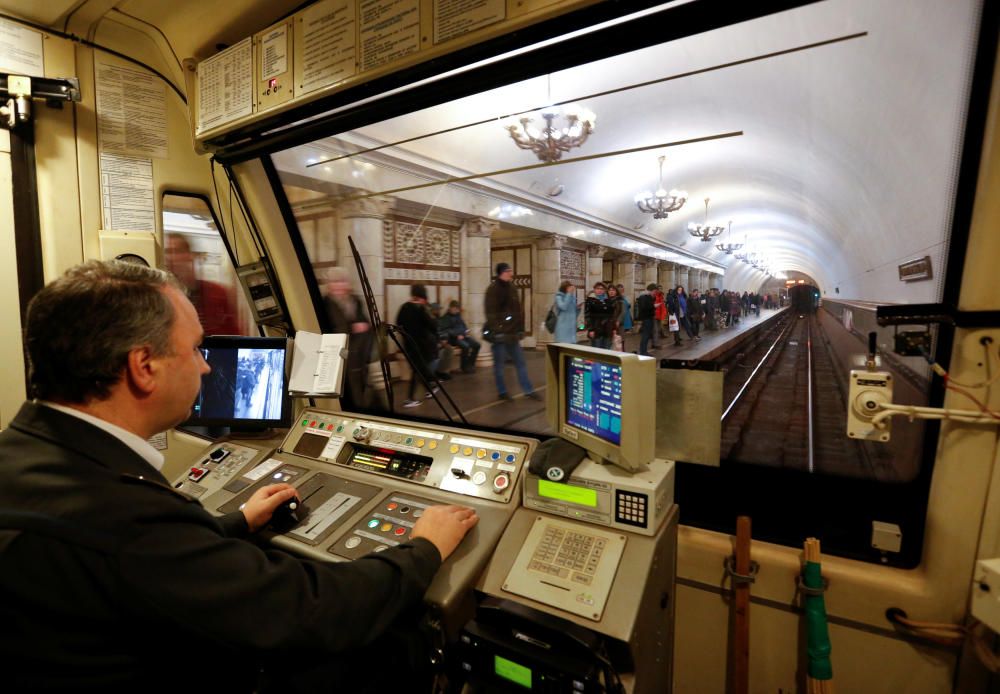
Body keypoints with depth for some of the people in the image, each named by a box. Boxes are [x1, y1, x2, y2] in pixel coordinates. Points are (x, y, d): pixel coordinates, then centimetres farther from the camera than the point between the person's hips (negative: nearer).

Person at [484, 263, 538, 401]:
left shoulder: (512, 287, 11)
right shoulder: (493, 289, -12)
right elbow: (491, 313, -17)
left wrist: (520, 328, 12)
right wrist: (497, 331, -21)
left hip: (512, 332, 7)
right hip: (499, 333, -7)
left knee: (520, 362, 11)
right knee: (499, 363, 4)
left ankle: (529, 390, 18)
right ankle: (502, 392, 18)